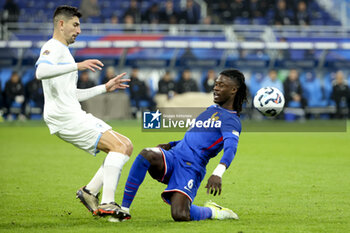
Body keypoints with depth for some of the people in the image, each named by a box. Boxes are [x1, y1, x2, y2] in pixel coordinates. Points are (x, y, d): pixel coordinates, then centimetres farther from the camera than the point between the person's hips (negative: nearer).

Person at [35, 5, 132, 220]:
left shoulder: (63, 51, 27)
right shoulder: (53, 48, -5)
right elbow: (41, 72, -29)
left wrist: (105, 88, 28)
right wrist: (77, 66, -33)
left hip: (76, 115, 10)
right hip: (64, 117, -10)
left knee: (126, 146, 5)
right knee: (119, 146, -19)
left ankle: (90, 192, 3)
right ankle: (107, 204, -24)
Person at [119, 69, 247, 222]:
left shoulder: (231, 120, -5)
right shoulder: (212, 109, 24)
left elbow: (230, 147, -24)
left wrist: (218, 174, -42)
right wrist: (170, 145, 27)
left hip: (190, 168, -7)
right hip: (173, 157, 7)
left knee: (180, 215, -25)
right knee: (147, 155, -29)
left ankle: (211, 212, 9)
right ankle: (124, 209, -23)